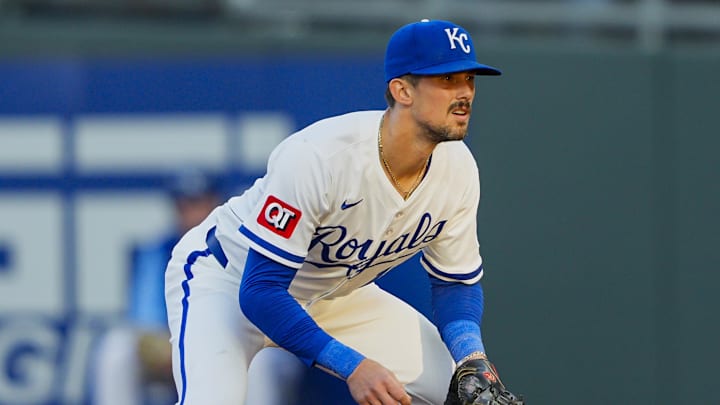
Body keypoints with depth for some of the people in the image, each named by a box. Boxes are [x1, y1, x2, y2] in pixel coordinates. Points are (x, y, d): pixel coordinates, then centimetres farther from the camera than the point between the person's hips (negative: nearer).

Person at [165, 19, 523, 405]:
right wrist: (353, 367, -42)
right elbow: (260, 290, -34)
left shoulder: (458, 170, -14)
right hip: (228, 279, -6)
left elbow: (455, 282, 1)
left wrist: (472, 358, -20)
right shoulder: (318, 156, -34)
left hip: (334, 294, 6)